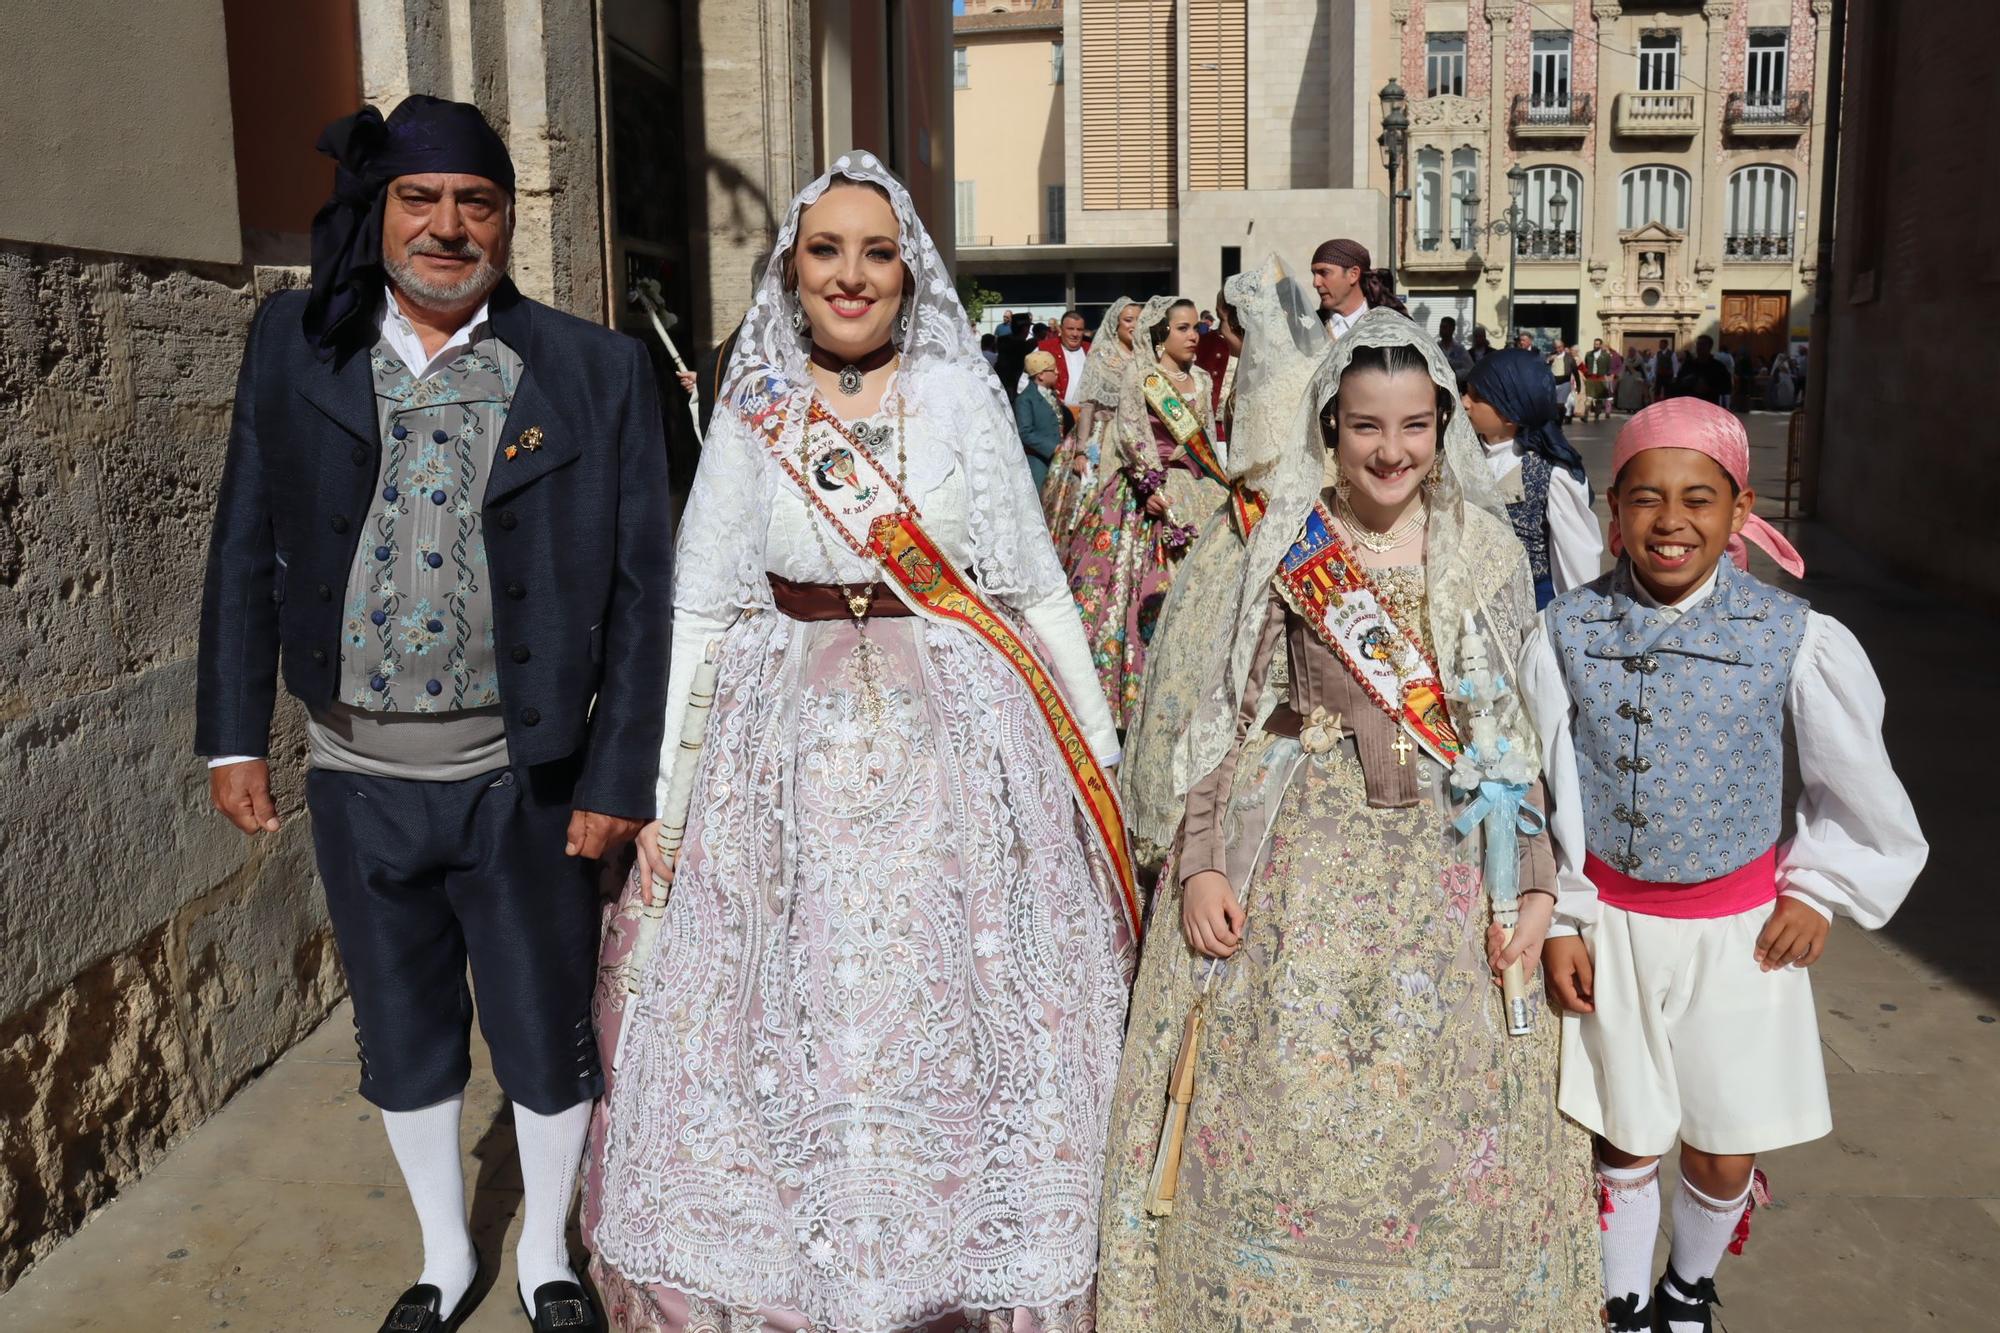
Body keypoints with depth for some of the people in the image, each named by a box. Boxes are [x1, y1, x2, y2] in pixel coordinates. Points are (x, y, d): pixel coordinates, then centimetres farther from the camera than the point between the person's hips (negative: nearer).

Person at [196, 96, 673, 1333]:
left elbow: (640, 587, -6)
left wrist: (618, 778, -8)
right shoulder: (295, 343, 1)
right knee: (403, 1039, 18)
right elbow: (247, 549, 6)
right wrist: (235, 735, 3)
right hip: (357, 777, 3)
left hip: (523, 778, -2)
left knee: (547, 1037, 13)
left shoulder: (598, 370, -7)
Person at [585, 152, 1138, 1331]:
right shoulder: (752, 421, 4)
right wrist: (656, 783, -1)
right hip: (793, 755, 1)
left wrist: (1099, 745, 3)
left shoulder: (963, 402, 1)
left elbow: (1039, 591, 4)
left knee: (959, 1023, 6)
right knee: (789, 1027, 8)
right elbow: (697, 612, 4)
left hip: (960, 746, -1)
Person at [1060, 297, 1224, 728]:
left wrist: (1216, 488, 11)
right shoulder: (1139, 372, -2)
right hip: (1146, 490, -6)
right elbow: (1133, 431, -10)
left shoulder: (1201, 379, 15)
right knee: (1141, 584, -8)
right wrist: (1150, 483, -19)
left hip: (1194, 493, 6)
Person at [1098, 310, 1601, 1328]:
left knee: (1439, 1114, 8)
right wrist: (1201, 861, -7)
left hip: (1448, 855, 1)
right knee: (1279, 1103, 4)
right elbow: (1232, 713, 2)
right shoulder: (1287, 546, 1)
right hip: (1297, 855, 0)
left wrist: (1535, 885, -3)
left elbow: (1517, 731, 5)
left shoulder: (1488, 552, 3)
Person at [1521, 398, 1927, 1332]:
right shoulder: (1567, 633, -10)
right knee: (1624, 1143, 13)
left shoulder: (1795, 639, -12)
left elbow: (1856, 785, 3)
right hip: (1611, 925, 0)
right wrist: (1557, 920, -2)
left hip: (1740, 929, 0)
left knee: (1723, 1156, 11)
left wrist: (1819, 891, 3)